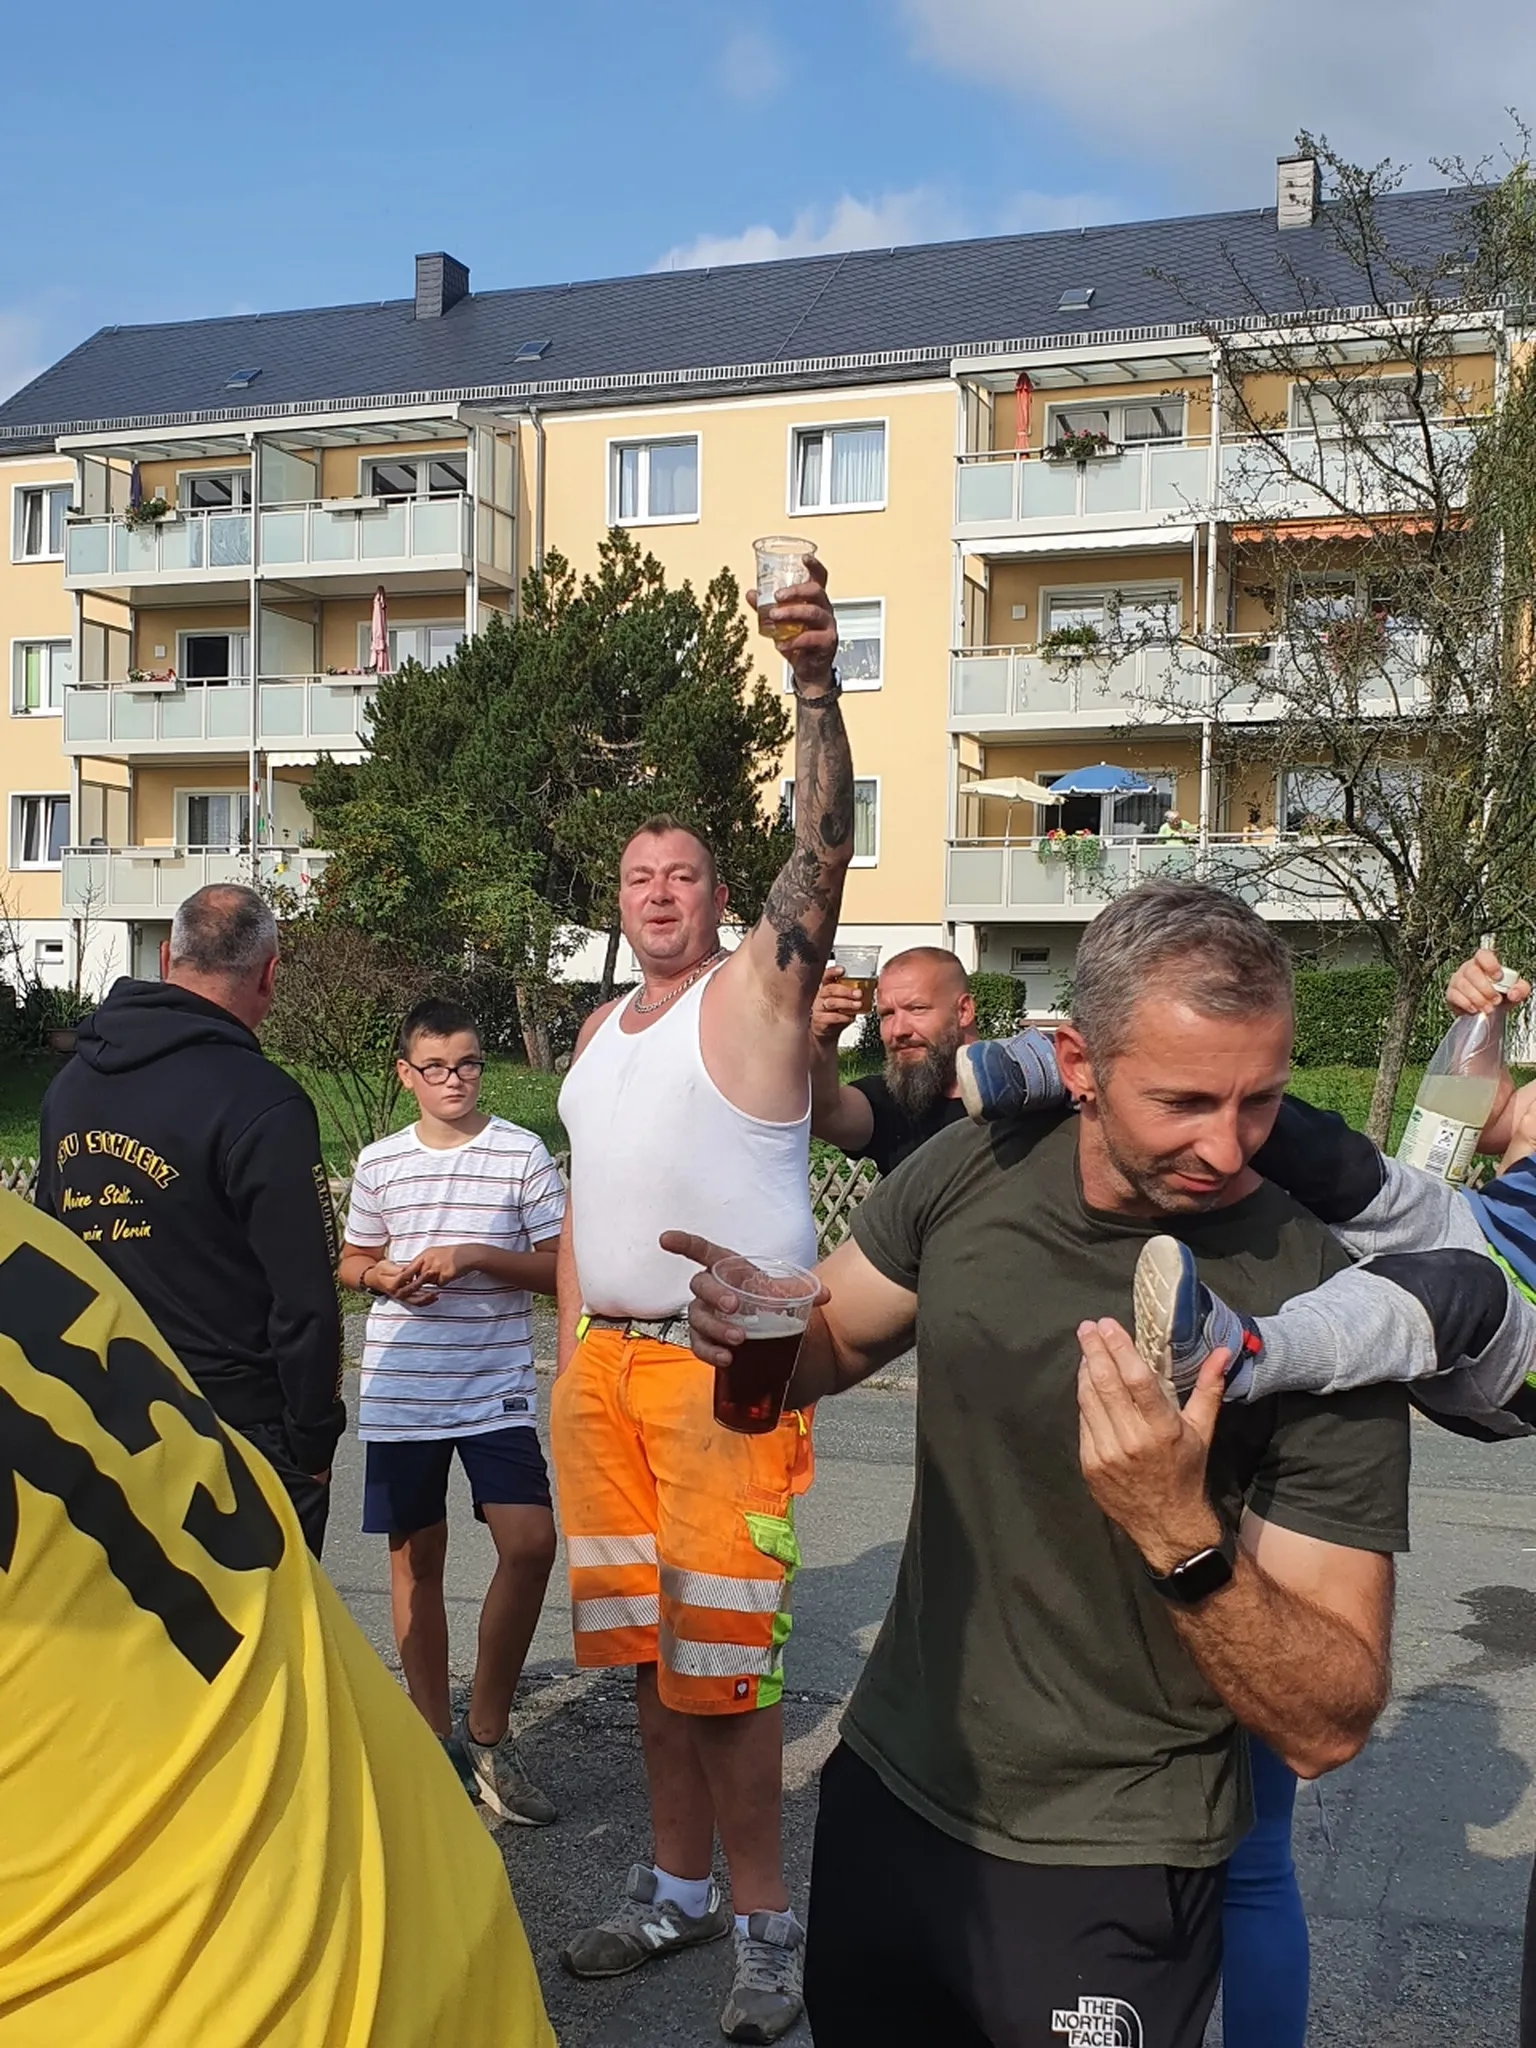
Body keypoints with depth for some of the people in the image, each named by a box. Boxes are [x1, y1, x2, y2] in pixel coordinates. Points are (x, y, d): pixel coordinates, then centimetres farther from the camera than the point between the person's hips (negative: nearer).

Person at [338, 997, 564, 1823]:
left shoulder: (522, 1153, -2)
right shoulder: (379, 1162, 5)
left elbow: (560, 1267, -1)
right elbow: (352, 1261, 16)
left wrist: (475, 1256, -15)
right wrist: (385, 1276, -6)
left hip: (496, 1388, -2)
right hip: (399, 1391, 2)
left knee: (530, 1545, -13)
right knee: (415, 1559, 9)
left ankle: (486, 1733, 6)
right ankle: (434, 1736, 25)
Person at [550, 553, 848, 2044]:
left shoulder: (758, 988, -4)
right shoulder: (599, 1035, 17)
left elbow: (825, 845, -20)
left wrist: (815, 683, -32)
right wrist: (571, 1351, 14)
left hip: (728, 1367, -7)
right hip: (605, 1363, 7)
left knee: (724, 1656, -4)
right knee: (648, 1643, 13)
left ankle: (762, 1921, 11)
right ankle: (677, 1886, 28)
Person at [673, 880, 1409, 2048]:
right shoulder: (973, 1173, -10)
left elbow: (1330, 1725, -19)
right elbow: (829, 1345, 8)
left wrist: (1180, 1536, -37)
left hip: (1108, 1872, -4)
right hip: (887, 1785, 5)